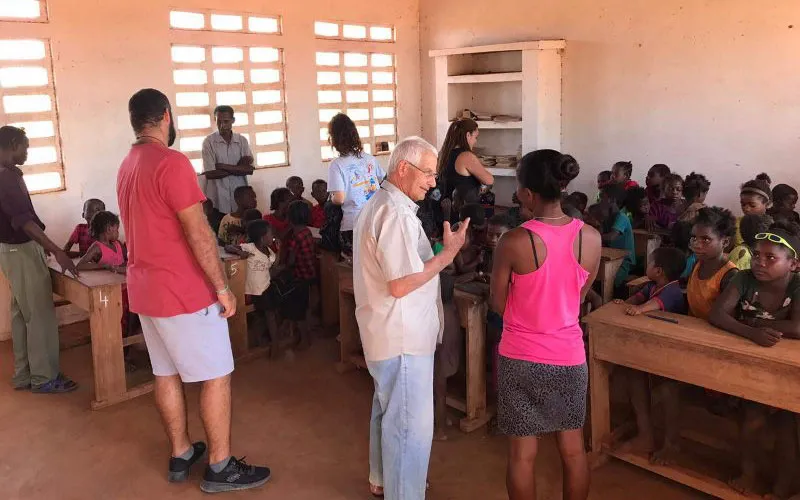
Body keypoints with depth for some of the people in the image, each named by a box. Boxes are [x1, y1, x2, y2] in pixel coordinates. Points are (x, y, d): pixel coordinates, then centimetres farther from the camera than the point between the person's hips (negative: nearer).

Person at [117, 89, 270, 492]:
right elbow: (198, 234, -21)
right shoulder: (171, 162, -18)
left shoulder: (127, 166, 10)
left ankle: (180, 455, 28)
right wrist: (223, 287, -14)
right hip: (183, 291, -9)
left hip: (145, 288, 9)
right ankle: (220, 467, 10)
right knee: (216, 376, 2)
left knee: (166, 373, 16)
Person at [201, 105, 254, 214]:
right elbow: (210, 173, -12)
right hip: (218, 201, -2)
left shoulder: (242, 140, 5)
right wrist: (238, 168, -8)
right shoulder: (209, 142, -4)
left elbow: (249, 169, -4)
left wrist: (222, 166, -11)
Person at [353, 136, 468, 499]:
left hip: (385, 332, 11)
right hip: (401, 337, -11)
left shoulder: (378, 205, 12)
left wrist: (438, 250, 13)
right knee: (412, 425, -1)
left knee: (388, 410, 24)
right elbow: (400, 284, -26)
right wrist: (449, 252, -21)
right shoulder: (396, 214, -23)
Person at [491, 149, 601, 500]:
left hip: (521, 357, -3)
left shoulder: (514, 242, -20)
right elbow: (578, 295, 6)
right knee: (573, 448, 19)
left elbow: (498, 306, -8)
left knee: (522, 452, 12)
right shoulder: (591, 237, -8)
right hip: (569, 355, 4)